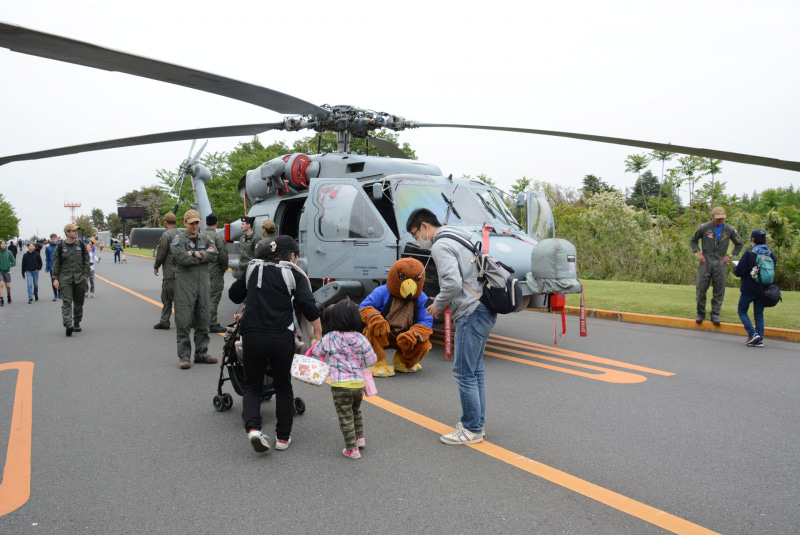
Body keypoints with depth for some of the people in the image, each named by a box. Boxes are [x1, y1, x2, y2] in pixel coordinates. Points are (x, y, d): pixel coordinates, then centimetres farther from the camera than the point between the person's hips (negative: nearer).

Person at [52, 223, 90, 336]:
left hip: (80, 278, 2)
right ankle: (68, 324, -19)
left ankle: (77, 323, 22)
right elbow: (56, 263, 4)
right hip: (65, 279, -2)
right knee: (66, 302, -11)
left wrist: (85, 275, 2)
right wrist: (55, 278, -2)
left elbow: (86, 260, 10)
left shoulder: (80, 244, 5)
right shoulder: (61, 246, 1)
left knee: (78, 302, 9)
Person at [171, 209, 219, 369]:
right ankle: (184, 356, 3)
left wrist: (197, 254, -14)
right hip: (184, 285, -5)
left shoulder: (205, 239, 14)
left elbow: (214, 256, -1)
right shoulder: (178, 239, 0)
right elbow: (183, 258, -16)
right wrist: (205, 255, -7)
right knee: (184, 322, -5)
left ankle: (201, 354, 18)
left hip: (203, 284, 5)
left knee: (203, 321, 9)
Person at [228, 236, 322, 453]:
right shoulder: (294, 274, 2)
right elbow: (308, 305, -10)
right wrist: (318, 332, -2)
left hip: (251, 336, 2)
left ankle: (252, 427, -7)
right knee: (283, 386, 16)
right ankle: (283, 436, 21)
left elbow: (234, 294, 24)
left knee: (252, 386, 16)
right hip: (281, 337, -2)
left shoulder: (253, 269, 12)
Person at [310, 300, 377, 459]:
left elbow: (316, 351, 8)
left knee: (345, 417, 3)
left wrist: (315, 346, 30)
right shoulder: (360, 339, -2)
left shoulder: (330, 339, -6)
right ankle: (360, 438, 35)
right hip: (359, 382, 4)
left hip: (340, 385, -4)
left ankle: (352, 449, 6)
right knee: (356, 411, 27)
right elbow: (371, 359, 0)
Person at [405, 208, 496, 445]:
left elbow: (453, 282, -24)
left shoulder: (440, 246, -11)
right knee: (475, 369, 16)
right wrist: (446, 302, 16)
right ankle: (477, 422, 24)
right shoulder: (461, 238, 20)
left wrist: (438, 305, -8)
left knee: (464, 372, -3)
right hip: (485, 309, 10)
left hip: (472, 314, -10)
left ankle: (472, 430, 5)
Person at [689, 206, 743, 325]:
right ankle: (701, 313, 10)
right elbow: (693, 240, 12)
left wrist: (731, 256, 7)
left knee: (719, 290, 0)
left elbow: (739, 244, 17)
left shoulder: (730, 230, 4)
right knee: (701, 288, -2)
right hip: (705, 262, -1)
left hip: (720, 263, 1)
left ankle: (715, 314, 9)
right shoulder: (704, 228, 0)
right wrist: (699, 253, 0)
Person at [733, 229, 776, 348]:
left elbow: (739, 272, -14)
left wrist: (735, 267, 7)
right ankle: (759, 339, 8)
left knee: (742, 311, 9)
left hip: (749, 289, -5)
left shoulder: (749, 255, -16)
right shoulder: (771, 255, 2)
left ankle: (752, 333, -7)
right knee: (759, 314, 11)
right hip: (764, 289, 5)